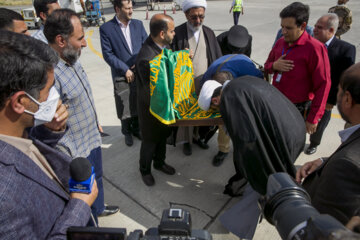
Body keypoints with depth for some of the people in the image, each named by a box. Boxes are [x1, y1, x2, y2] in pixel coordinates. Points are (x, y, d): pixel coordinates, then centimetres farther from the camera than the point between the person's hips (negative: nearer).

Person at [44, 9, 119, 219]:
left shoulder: (72, 58, -1)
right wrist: (70, 159, -21)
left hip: (92, 138, 9)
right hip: (76, 151, -8)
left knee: (97, 178, 29)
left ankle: (98, 208, 57)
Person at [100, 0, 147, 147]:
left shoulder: (138, 24, 5)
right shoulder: (106, 28, -7)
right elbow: (107, 54, -9)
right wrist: (125, 70, -13)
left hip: (140, 73, 3)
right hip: (121, 76, -3)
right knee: (125, 107, 8)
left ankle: (136, 129, 36)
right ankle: (127, 132, 31)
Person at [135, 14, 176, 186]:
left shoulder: (164, 45, -8)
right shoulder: (146, 58, -34)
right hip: (151, 106, -8)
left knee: (163, 135, 25)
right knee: (150, 140, 15)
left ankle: (159, 162, 52)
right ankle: (145, 170, 43)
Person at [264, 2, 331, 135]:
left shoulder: (315, 48, -16)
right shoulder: (280, 42, 4)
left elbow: (323, 86, -16)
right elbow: (267, 65, 17)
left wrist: (313, 118, -15)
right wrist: (274, 66, -10)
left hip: (297, 109, -6)